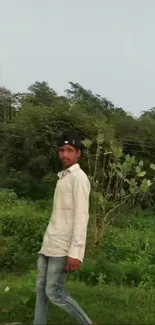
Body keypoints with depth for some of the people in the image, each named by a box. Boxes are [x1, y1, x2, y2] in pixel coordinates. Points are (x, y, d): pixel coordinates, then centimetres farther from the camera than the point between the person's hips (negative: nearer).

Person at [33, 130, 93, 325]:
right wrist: (50, 241, 18)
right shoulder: (63, 177, 15)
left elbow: (81, 216, -19)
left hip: (63, 246, -9)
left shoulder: (79, 178, -12)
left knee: (54, 293, -3)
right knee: (41, 288, 12)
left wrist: (75, 252, -24)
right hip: (49, 242, 9)